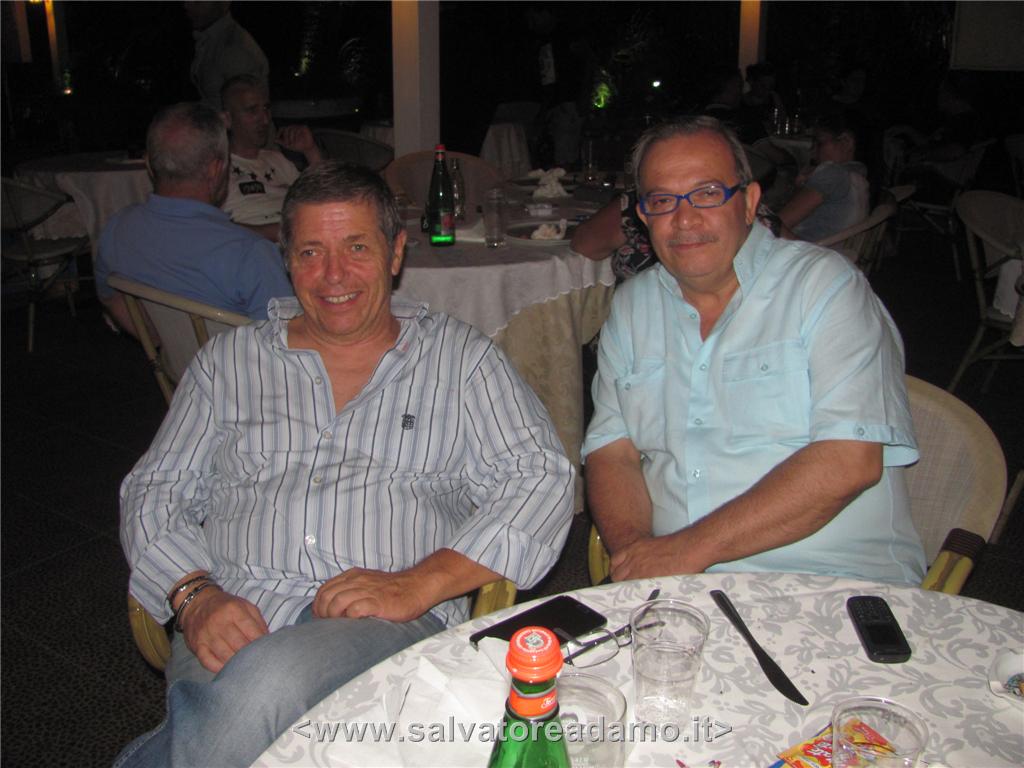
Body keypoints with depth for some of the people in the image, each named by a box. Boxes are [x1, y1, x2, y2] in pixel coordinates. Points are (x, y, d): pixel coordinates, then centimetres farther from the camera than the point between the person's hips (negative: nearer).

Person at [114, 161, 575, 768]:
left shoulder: (460, 357, 12)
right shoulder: (229, 361, 19)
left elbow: (542, 478, 2)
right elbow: (155, 492, 16)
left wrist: (419, 583, -12)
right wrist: (196, 594, -6)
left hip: (393, 624, -1)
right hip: (234, 624, 2)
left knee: (265, 682, -33)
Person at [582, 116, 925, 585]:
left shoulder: (824, 283, -2)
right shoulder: (631, 307, 13)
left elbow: (850, 460, -13)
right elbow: (611, 452, 10)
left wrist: (691, 547, -16)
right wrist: (634, 548, -11)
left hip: (833, 582, -2)